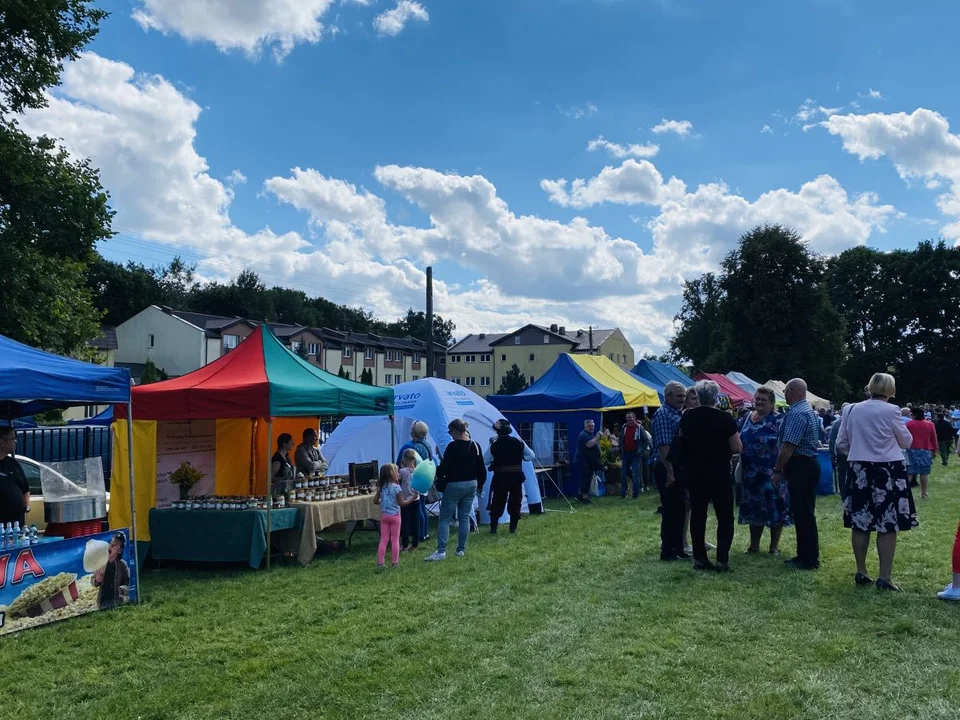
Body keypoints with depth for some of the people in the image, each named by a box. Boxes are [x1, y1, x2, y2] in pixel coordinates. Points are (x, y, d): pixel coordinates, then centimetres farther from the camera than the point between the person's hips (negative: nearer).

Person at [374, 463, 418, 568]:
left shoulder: (381, 487, 0)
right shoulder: (396, 487, -16)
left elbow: (375, 501, 5)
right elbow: (402, 503, -14)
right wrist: (412, 498, -3)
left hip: (384, 515, 5)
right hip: (394, 516, -4)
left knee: (383, 540, 10)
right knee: (395, 540, 5)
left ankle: (380, 562, 9)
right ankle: (395, 562, 10)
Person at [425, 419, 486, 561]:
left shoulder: (453, 447, -16)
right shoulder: (475, 446, 4)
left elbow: (444, 467, -14)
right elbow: (481, 469, 9)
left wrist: (437, 474, 7)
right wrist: (480, 485, 19)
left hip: (454, 486, -6)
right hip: (471, 485, 6)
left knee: (445, 518, -1)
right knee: (465, 518, 12)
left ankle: (441, 551, -8)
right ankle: (461, 550, 15)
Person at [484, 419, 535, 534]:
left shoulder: (494, 444, -8)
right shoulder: (518, 442, -2)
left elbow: (485, 461, -1)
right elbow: (532, 456, 5)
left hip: (500, 477, -1)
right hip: (516, 477, 1)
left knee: (497, 503, 9)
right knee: (515, 502, 11)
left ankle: (493, 528, 9)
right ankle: (513, 528, 11)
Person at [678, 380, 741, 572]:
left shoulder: (687, 417, -1)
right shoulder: (725, 418, -13)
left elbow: (681, 438, 14)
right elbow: (737, 448, -12)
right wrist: (721, 446, 7)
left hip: (694, 472, 4)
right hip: (719, 473, -4)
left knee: (697, 515, 9)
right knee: (725, 516, 5)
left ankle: (699, 558, 12)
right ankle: (722, 560, -1)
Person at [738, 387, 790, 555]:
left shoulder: (778, 421, -8)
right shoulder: (747, 418, 11)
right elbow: (739, 442, 18)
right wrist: (740, 466, 15)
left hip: (771, 473, -6)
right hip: (751, 473, 6)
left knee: (775, 509, 1)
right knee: (753, 509, 13)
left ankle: (774, 546, 14)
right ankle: (754, 545, 23)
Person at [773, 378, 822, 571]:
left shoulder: (797, 414, -19)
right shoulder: (807, 410, 16)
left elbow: (788, 446, -24)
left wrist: (777, 470, -16)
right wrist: (783, 468, 18)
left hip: (800, 468, -11)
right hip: (807, 464, 11)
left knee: (803, 513, -4)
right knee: (803, 512, 15)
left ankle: (809, 559, 3)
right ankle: (804, 555, 23)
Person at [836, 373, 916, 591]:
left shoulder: (851, 410, 1)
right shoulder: (891, 411, -10)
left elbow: (841, 444, 6)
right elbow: (906, 441, 2)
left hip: (859, 470, 4)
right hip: (887, 471, -4)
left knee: (860, 523, 10)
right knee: (888, 524, 1)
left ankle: (861, 572, 17)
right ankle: (885, 577, 1)